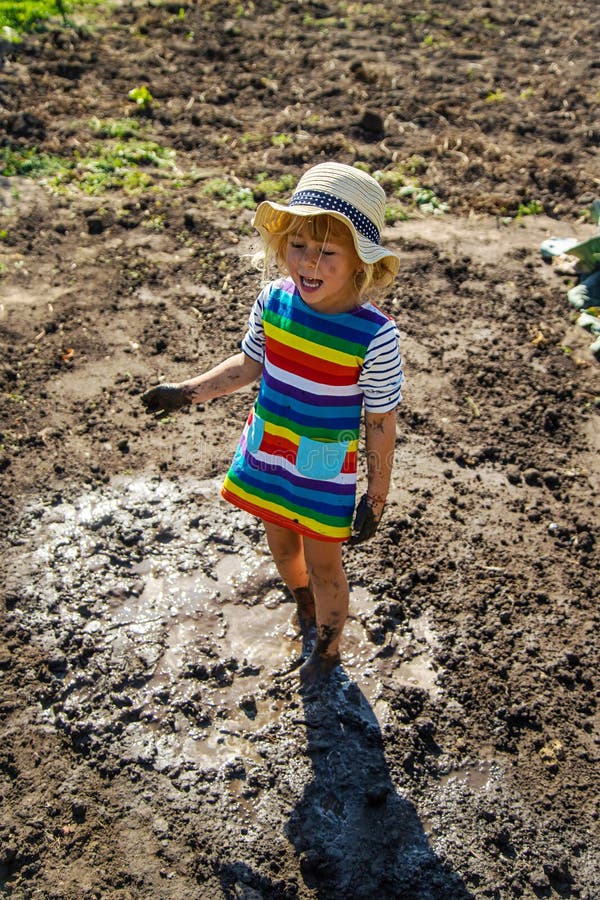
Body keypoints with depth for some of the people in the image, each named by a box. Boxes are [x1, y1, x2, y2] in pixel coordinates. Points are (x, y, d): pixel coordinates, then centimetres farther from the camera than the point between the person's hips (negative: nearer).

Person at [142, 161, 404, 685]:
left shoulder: (374, 336, -26)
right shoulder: (273, 300, -13)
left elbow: (381, 421, -16)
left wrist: (377, 498, -10)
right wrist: (189, 392, 4)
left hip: (326, 471, -4)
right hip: (265, 455, 5)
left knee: (322, 563, 15)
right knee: (282, 545, 26)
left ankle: (328, 649, 45)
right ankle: (305, 609, 59)